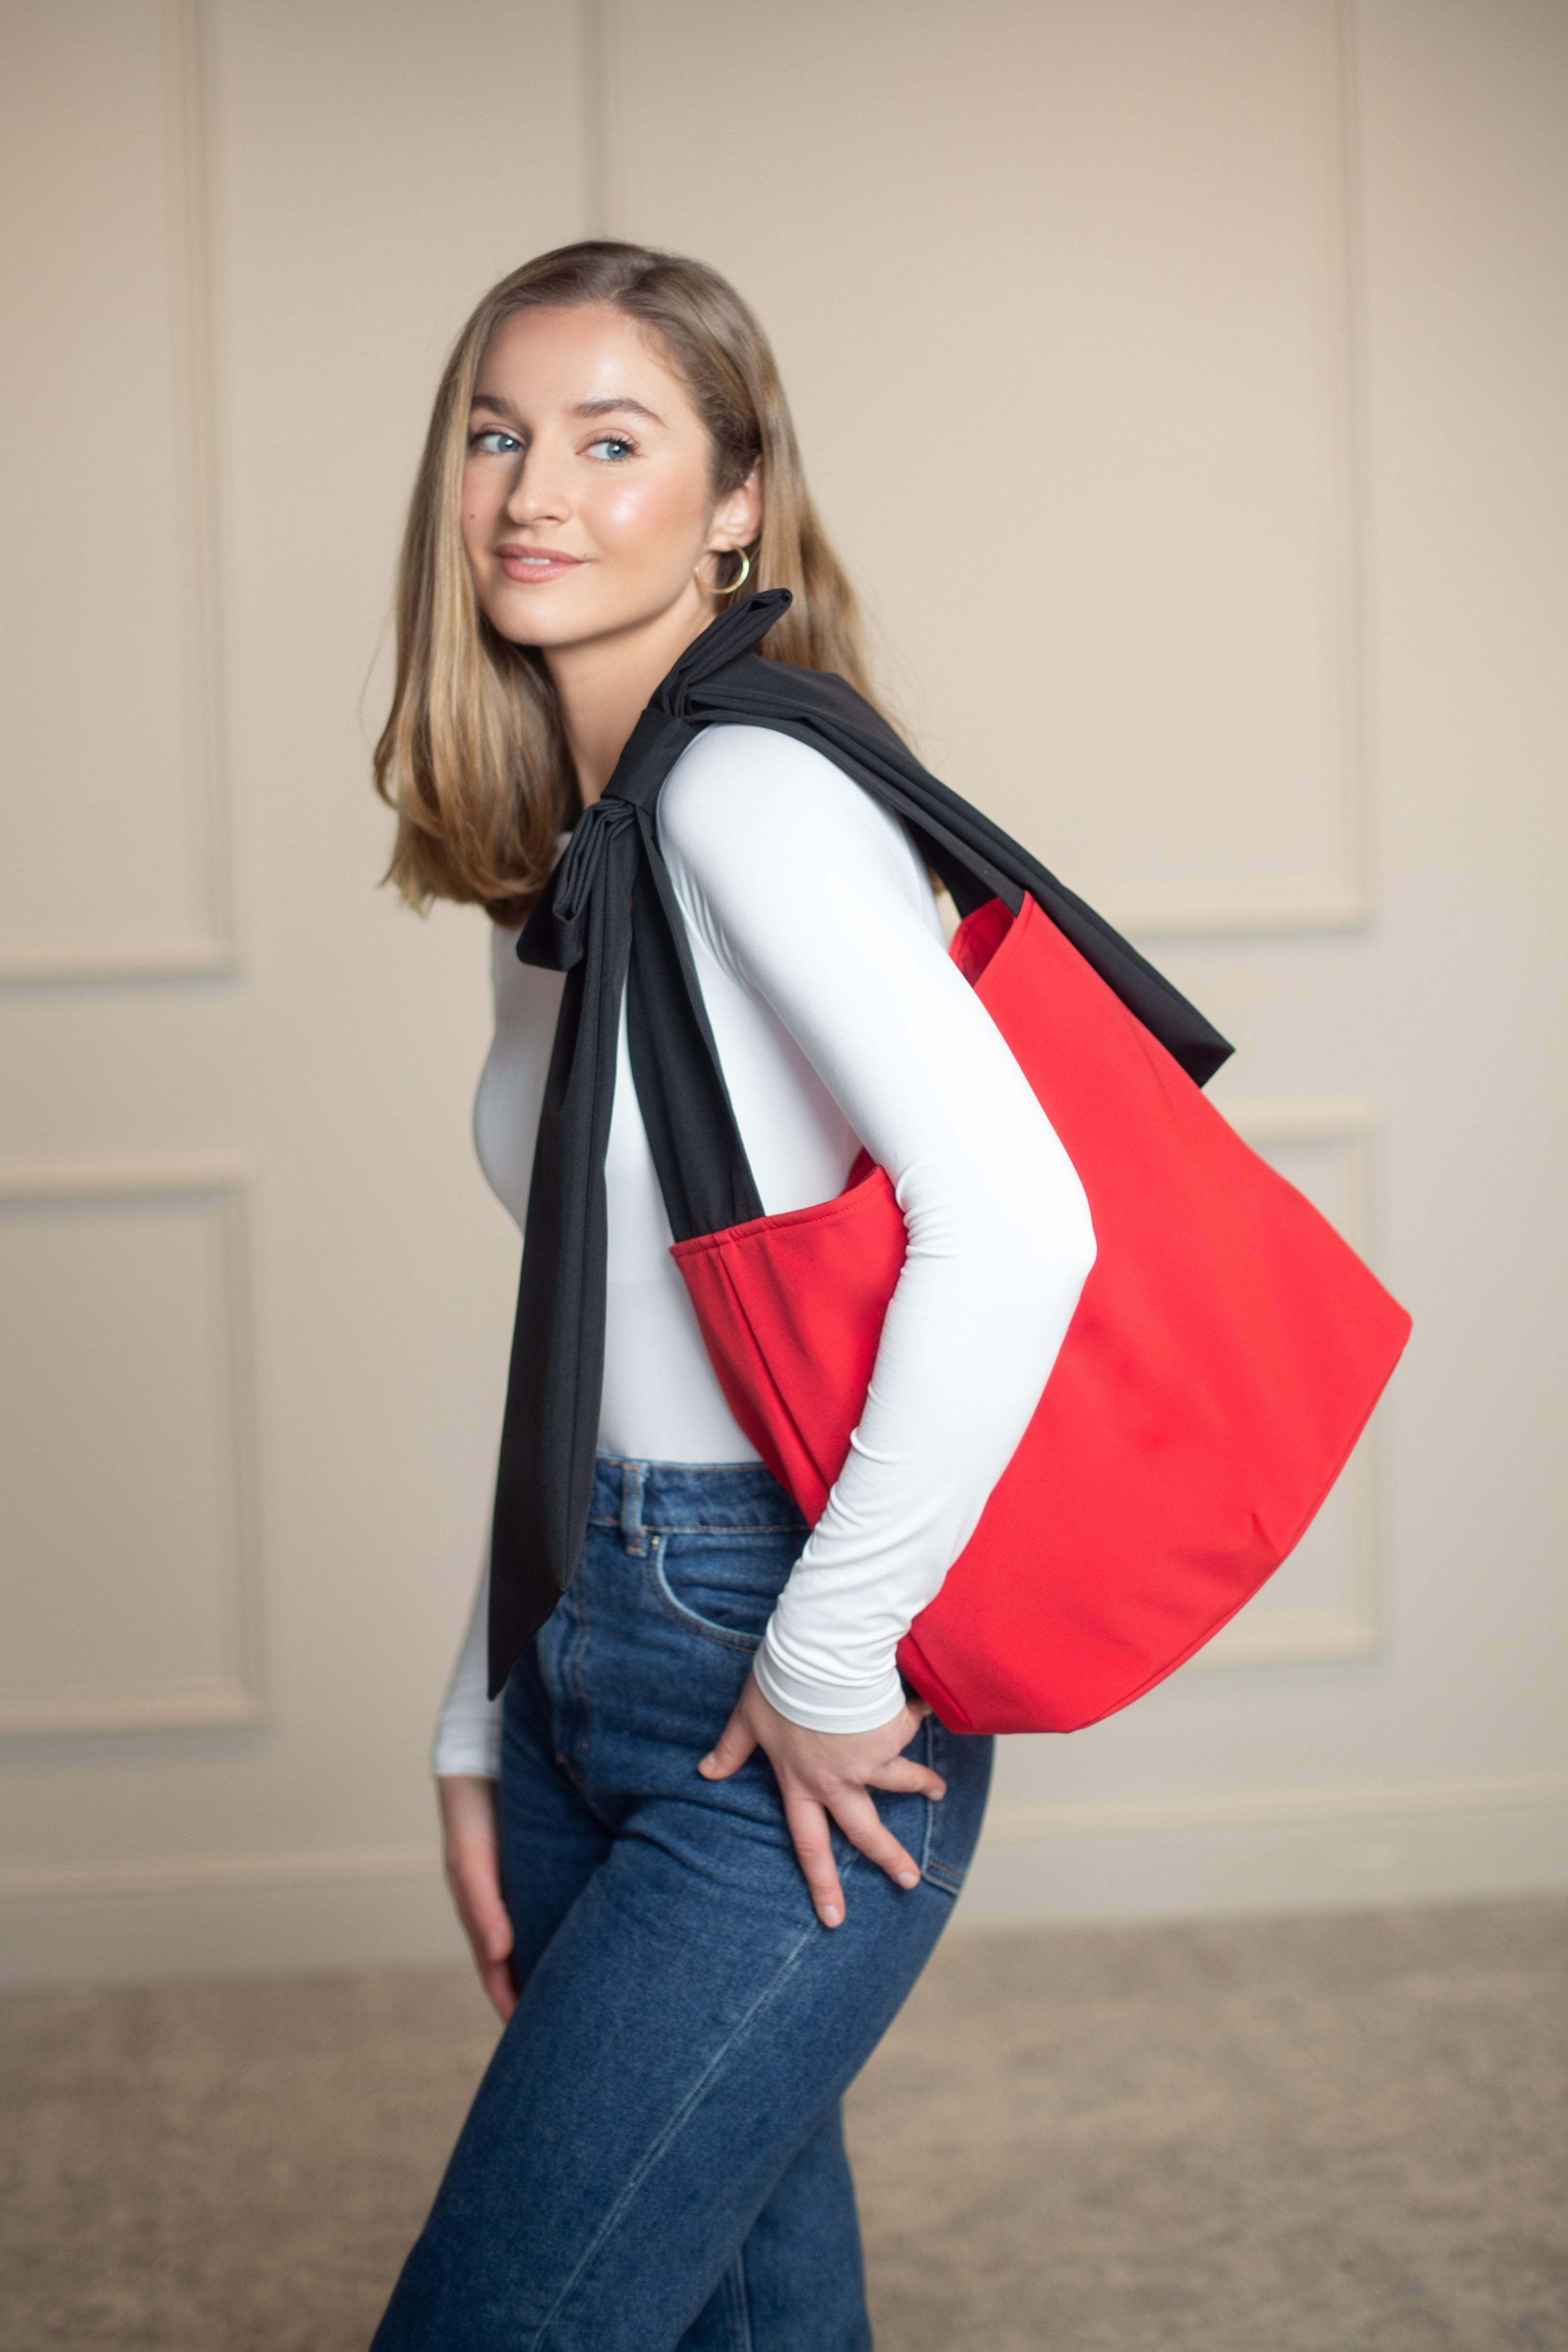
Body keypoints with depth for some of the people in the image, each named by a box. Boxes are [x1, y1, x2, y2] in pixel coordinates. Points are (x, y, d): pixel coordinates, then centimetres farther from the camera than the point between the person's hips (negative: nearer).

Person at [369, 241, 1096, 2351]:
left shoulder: (749, 791, -15)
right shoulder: (551, 864, 12)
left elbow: (1015, 1224, -28)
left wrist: (828, 1668, -20)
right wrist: (483, 1733, 17)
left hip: (781, 1727, -8)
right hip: (593, 1659, 9)